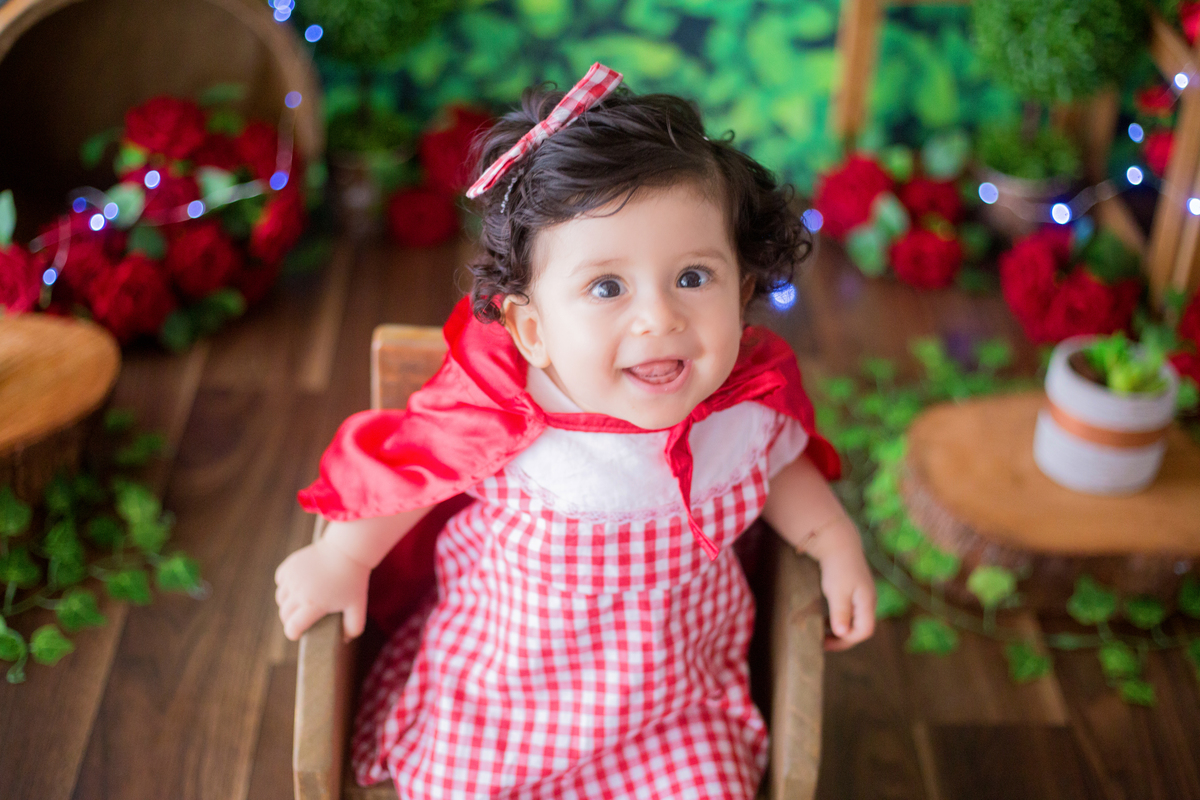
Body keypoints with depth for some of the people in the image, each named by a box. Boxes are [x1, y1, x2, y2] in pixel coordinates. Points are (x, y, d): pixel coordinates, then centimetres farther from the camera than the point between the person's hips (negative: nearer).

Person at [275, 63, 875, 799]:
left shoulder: (751, 397, -20)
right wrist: (341, 563, 4)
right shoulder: (496, 420, -32)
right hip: (504, 689, -2)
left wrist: (835, 543, -5)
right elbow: (404, 466, -10)